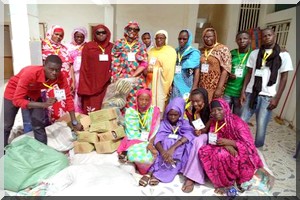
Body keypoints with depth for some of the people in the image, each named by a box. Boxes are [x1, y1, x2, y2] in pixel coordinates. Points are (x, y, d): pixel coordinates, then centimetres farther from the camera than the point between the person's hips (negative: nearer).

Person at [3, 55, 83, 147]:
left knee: (39, 124, -5)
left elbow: (68, 97, -22)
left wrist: (74, 122, -24)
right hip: (14, 90, -2)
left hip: (34, 92, 3)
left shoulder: (61, 77, -29)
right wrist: (43, 104, -47)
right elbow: (17, 100, -37)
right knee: (6, 125, 6)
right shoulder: (30, 73, -41)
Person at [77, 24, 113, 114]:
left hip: (106, 84, 3)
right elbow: (84, 67, -1)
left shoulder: (111, 47, 10)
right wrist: (84, 86, -8)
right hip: (91, 83, -2)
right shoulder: (88, 47, 2)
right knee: (91, 111, -2)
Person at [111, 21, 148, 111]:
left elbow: (144, 64, 1)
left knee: (135, 103, -1)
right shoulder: (119, 44, 7)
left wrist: (132, 76, -10)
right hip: (121, 79, 0)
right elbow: (114, 62, 4)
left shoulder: (141, 46, 9)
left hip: (136, 80, 1)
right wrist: (117, 78, -5)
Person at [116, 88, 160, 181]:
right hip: (134, 140, -1)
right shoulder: (130, 111, -4)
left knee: (149, 156, -29)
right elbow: (132, 132, -9)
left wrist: (150, 143, -23)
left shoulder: (154, 111, -1)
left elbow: (155, 130, -7)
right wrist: (146, 142, -19)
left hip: (149, 141, 1)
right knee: (134, 154, -32)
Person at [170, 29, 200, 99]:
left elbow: (197, 71, -6)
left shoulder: (194, 53, -3)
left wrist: (194, 88, -11)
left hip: (187, 86, -4)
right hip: (175, 85, 4)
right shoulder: (175, 52, 10)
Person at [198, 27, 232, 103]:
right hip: (201, 87, 4)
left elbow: (225, 69, -9)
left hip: (215, 87, -4)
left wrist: (219, 88, -15)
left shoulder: (223, 49, -3)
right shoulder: (201, 51, 11)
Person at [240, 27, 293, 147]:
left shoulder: (283, 55, 2)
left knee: (261, 126, -1)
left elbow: (284, 78, 1)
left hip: (267, 96, -2)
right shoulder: (254, 53, 9)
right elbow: (249, 73, 10)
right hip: (251, 93, 2)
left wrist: (276, 98, -5)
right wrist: (243, 91, 2)